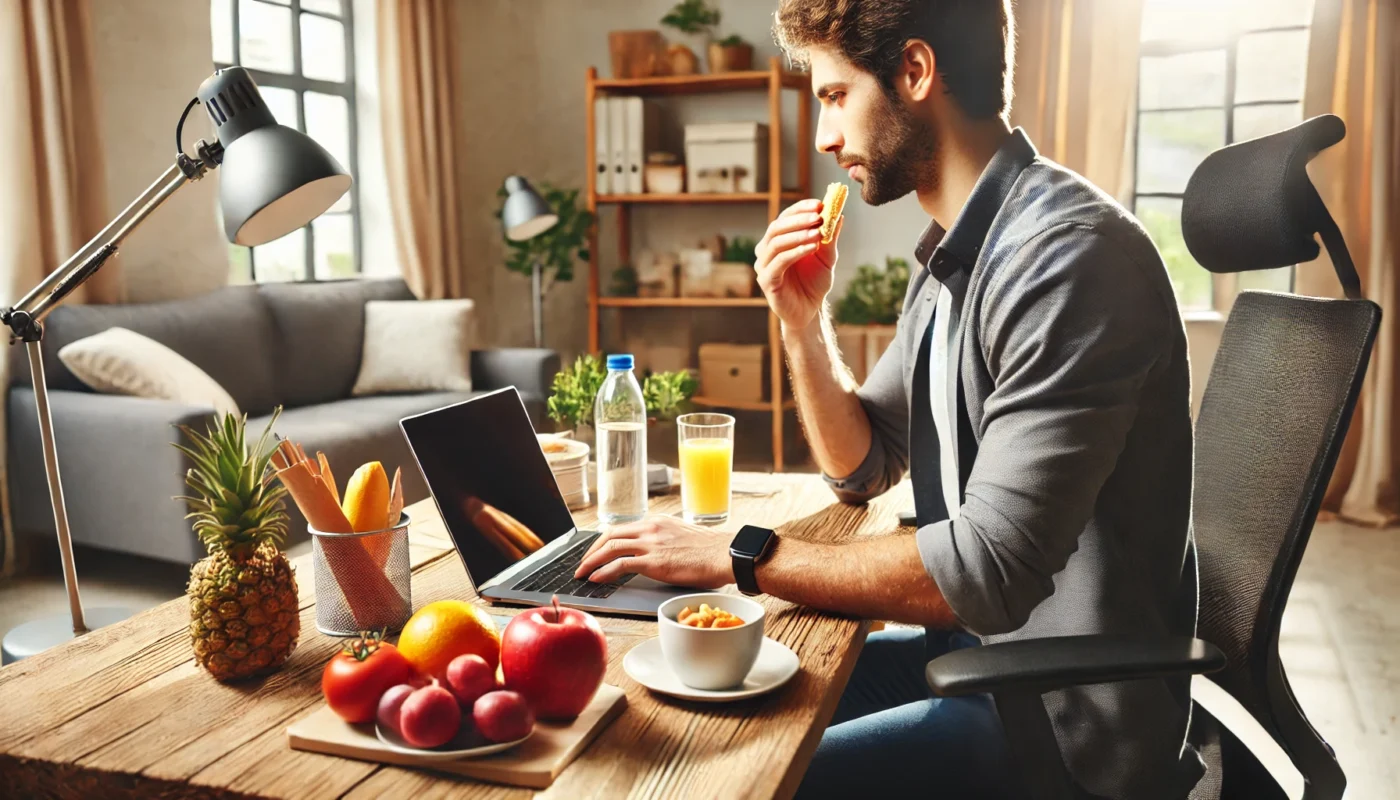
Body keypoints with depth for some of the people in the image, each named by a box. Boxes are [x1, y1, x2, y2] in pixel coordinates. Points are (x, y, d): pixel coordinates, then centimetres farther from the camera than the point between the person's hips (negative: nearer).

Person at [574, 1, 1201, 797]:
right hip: (978, 641, 9)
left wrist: (739, 554, -22)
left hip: (1066, 721, -8)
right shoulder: (952, 257, 7)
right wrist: (804, 320, -2)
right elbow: (862, 468, 13)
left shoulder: (1069, 253, -24)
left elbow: (991, 567, -28)